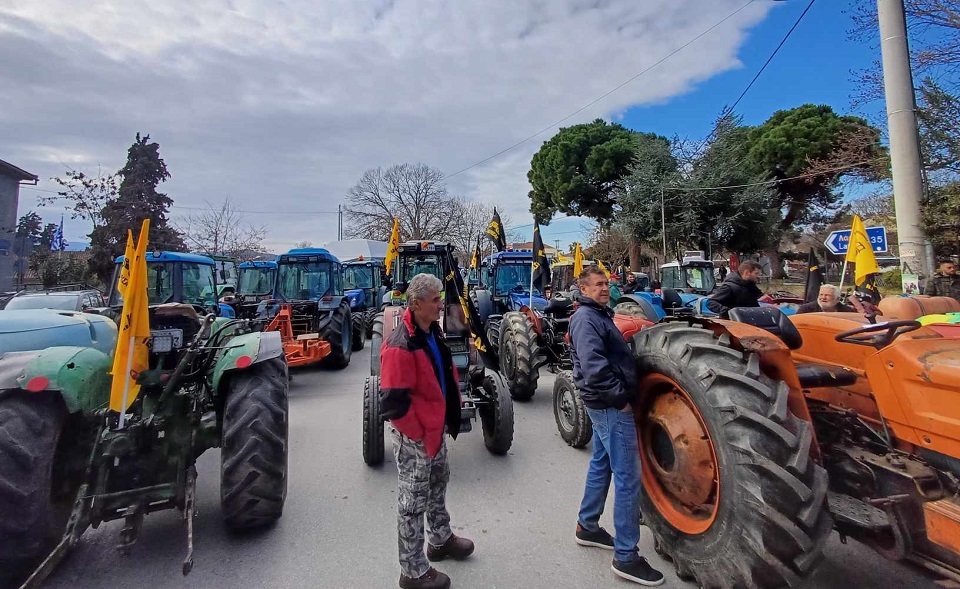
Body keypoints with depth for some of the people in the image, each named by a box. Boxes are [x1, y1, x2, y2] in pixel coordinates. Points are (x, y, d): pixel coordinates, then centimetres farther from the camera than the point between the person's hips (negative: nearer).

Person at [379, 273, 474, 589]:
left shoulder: (433, 332, 1)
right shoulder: (401, 347, -28)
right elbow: (393, 403, -27)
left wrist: (453, 409, 13)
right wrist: (419, 433, -17)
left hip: (436, 429, 9)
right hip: (414, 437, -9)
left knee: (437, 485, 27)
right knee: (413, 502, 9)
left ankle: (440, 539, 50)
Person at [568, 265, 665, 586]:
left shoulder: (599, 315, 15)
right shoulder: (586, 318, -17)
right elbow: (594, 367, -28)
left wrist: (617, 397, 13)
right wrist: (621, 398, -20)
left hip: (605, 404, 10)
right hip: (611, 406, -10)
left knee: (602, 464, 20)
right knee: (628, 477, -4)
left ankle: (587, 527, 35)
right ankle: (626, 557, 8)